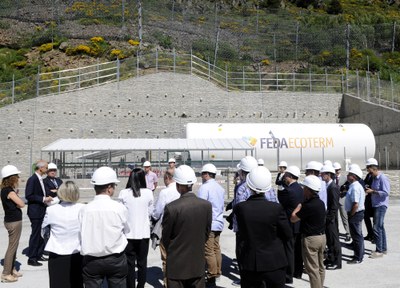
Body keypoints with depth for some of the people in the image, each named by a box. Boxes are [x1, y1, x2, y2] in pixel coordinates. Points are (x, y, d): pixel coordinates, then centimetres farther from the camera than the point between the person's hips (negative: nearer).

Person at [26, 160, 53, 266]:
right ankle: (31, 258, 6)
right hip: (35, 212, -9)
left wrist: (46, 199, 5)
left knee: (41, 234, 14)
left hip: (42, 211, 9)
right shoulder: (32, 179, -15)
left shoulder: (40, 179, 12)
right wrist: (43, 199, -21)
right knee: (35, 234, -2)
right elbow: (28, 196, -21)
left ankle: (39, 254, 24)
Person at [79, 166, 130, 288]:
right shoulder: (120, 208, -12)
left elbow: (82, 238, -3)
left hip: (91, 261, 1)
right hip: (116, 260, -1)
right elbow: (126, 231, 1)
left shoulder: (84, 210, -10)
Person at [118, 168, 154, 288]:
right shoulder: (148, 193, -9)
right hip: (144, 232, 1)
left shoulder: (123, 193, -10)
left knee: (130, 262, 10)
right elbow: (150, 212, 1)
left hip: (128, 232, -1)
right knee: (142, 262, 14)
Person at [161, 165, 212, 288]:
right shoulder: (206, 205, -8)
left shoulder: (171, 208, -20)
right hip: (198, 263, 4)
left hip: (176, 264, -3)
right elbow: (207, 232, 3)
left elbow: (165, 238, -8)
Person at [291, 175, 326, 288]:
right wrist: (302, 206, 7)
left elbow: (293, 218, -16)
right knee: (320, 267, 18)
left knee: (312, 269, 0)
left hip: (311, 239, -9)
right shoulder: (321, 203, 4)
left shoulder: (309, 206, -23)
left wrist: (298, 206, -3)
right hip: (322, 236, 9)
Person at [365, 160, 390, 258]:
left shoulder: (383, 178, -15)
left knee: (377, 228, -9)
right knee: (380, 227, 15)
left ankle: (379, 251, -2)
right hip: (376, 205, 9)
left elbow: (386, 192, -20)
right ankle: (383, 248, 24)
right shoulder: (374, 178, 13)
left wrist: (372, 191, -19)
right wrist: (369, 190, 4)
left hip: (381, 205, -9)